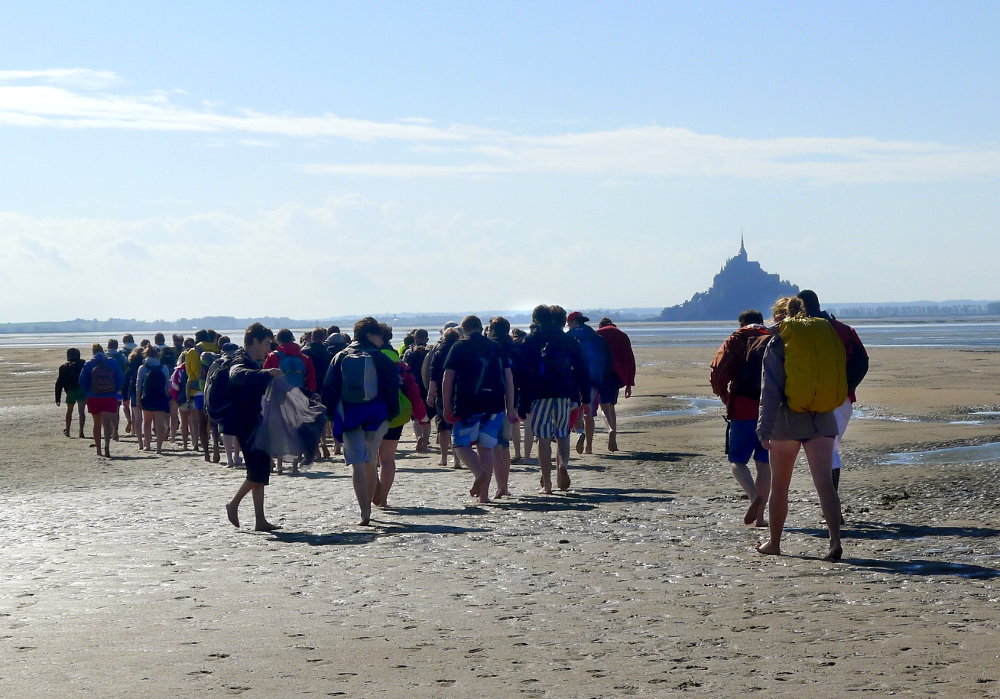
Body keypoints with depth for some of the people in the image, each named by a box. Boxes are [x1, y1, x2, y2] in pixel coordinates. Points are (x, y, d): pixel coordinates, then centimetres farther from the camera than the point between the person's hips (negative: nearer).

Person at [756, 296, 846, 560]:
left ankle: (774, 542, 22)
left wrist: (764, 428, -9)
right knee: (825, 482, -4)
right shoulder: (829, 334, 7)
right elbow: (840, 378, 12)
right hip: (823, 420, 3)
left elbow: (770, 389, -9)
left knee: (779, 484, 11)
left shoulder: (779, 342, -4)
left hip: (789, 420, -3)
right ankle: (835, 540, -19)